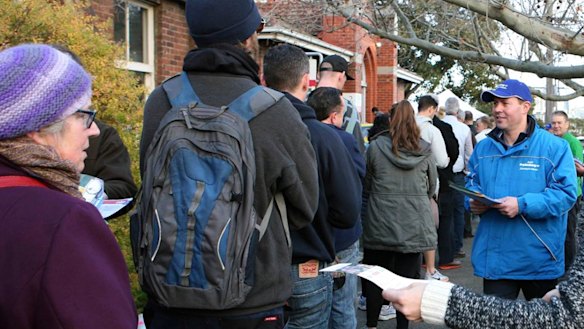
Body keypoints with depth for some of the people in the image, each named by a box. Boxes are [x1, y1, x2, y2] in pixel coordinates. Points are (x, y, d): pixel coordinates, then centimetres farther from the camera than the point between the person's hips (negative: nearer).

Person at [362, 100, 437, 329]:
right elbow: (432, 186, 10)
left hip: (380, 223, 0)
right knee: (407, 278, 5)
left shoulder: (375, 147, -5)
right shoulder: (424, 150, -1)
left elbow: (366, 184, 6)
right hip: (415, 224, 1)